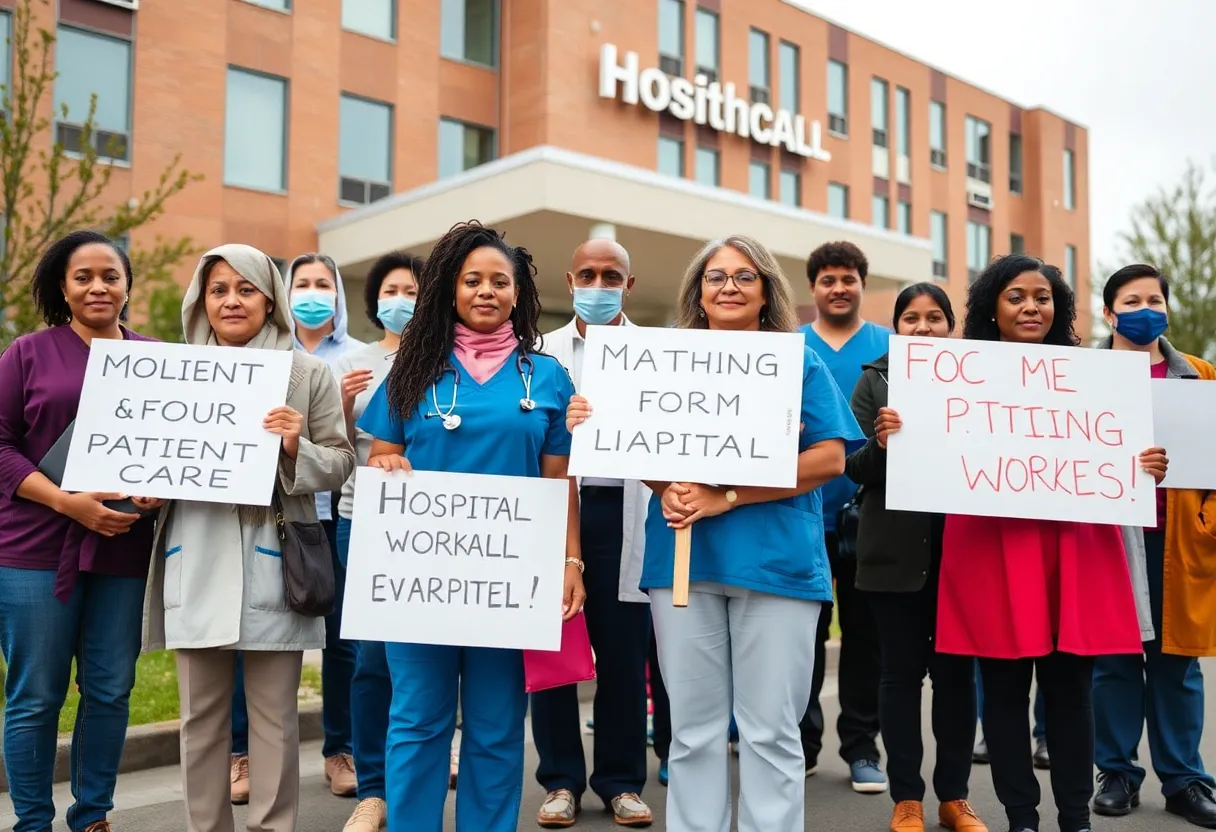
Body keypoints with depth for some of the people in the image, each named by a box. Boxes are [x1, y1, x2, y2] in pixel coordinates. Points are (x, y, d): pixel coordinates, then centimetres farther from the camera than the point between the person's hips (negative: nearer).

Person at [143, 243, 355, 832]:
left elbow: (340, 465, 2)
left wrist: (296, 449, -16)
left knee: (274, 713, 5)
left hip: (272, 562, -2)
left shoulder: (308, 374, 3)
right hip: (197, 561, 3)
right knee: (201, 712, 11)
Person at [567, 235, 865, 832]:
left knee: (769, 729, 2)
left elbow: (830, 458, -5)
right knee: (692, 726, 9)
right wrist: (666, 490, -12)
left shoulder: (800, 363, 5)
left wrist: (727, 497, -14)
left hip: (774, 559, -2)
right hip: (682, 557, 2)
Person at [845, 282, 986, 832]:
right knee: (903, 670, 5)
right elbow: (855, 469, -2)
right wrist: (878, 444, -22)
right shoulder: (875, 381, 5)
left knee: (956, 670, 7)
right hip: (896, 549, -1)